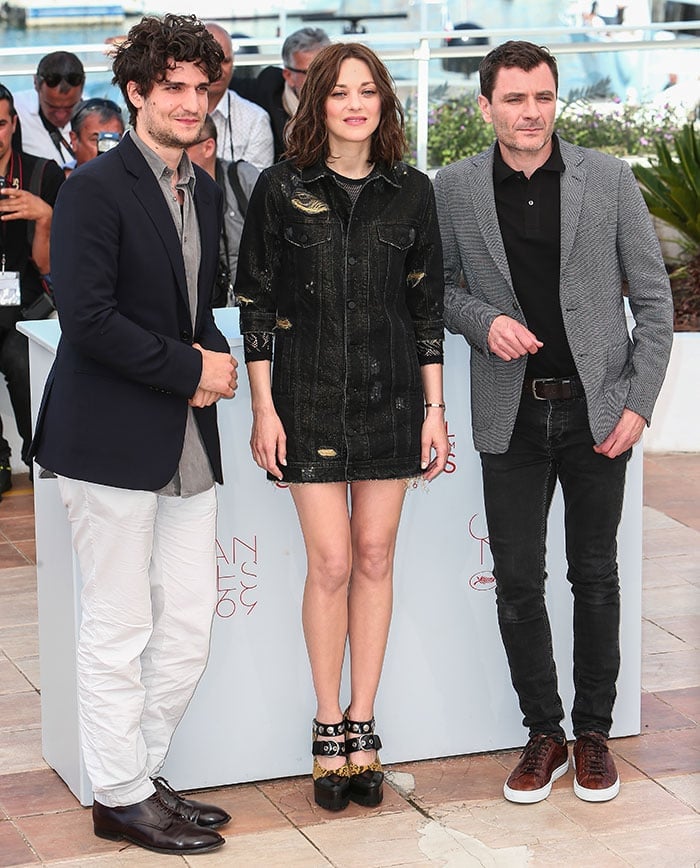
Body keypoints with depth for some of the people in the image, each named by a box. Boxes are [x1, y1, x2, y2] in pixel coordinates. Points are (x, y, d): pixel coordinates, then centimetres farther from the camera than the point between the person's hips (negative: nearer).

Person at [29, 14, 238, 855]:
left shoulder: (206, 192, 14)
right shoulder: (94, 187, -10)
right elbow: (87, 317, -18)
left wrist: (217, 357, 1)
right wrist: (189, 370, -13)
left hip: (188, 439, 8)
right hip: (112, 438, -7)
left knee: (187, 627, 10)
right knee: (119, 628, 1)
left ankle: (141, 773, 25)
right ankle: (120, 796, 14)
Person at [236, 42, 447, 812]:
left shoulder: (411, 193, 4)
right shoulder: (280, 190, -1)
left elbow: (428, 308, 8)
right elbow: (255, 302, 0)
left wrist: (434, 408, 5)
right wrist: (262, 408, -5)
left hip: (390, 396, 2)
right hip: (309, 397, -2)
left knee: (375, 558, 6)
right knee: (330, 561, -3)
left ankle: (362, 726, 16)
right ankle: (330, 730, 11)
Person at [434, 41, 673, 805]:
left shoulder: (608, 179, -3)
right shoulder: (452, 189, -2)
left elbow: (653, 297, 0)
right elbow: (436, 285, 9)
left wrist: (639, 403, -6)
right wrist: (483, 321, -12)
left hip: (596, 408, 0)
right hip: (511, 414, 1)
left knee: (595, 574, 8)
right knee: (517, 580, 4)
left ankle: (594, 734, 22)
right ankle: (543, 734, 19)